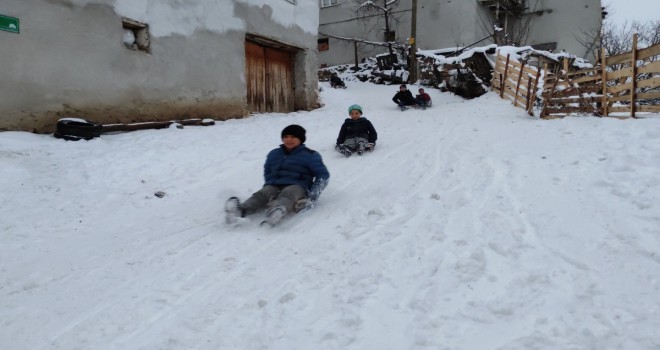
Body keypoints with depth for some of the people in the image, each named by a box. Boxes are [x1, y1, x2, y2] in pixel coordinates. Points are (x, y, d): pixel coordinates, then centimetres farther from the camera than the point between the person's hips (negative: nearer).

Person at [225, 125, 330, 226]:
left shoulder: (310, 156, 11)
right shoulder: (274, 154, 24)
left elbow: (323, 175, 7)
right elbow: (267, 172, 36)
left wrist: (313, 195, -6)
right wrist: (268, 185, 16)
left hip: (296, 186, -4)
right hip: (274, 185, 4)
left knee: (287, 195, -39)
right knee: (261, 195, -29)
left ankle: (276, 213, -72)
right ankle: (240, 210, -58)